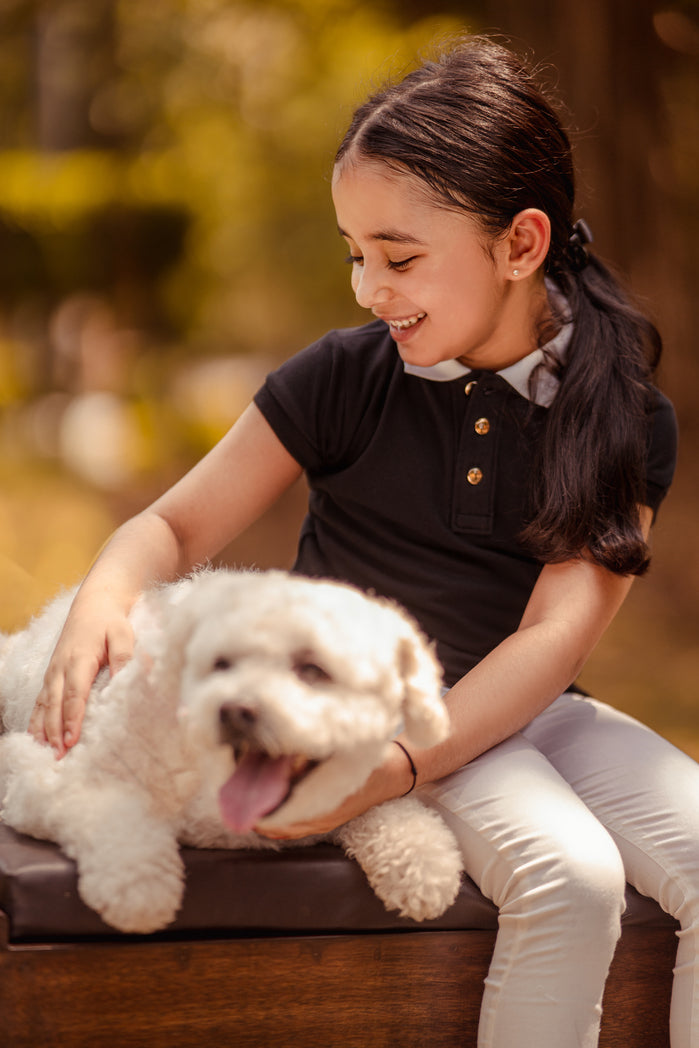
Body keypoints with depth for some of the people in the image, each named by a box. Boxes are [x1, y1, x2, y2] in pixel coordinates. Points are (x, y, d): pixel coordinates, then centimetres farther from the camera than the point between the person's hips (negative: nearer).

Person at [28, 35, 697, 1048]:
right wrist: (101, 602, -23)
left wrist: (392, 768, -31)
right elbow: (176, 525, 2)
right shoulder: (344, 379, -6)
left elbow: (557, 633, -16)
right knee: (569, 874, -28)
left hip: (524, 705, 3)